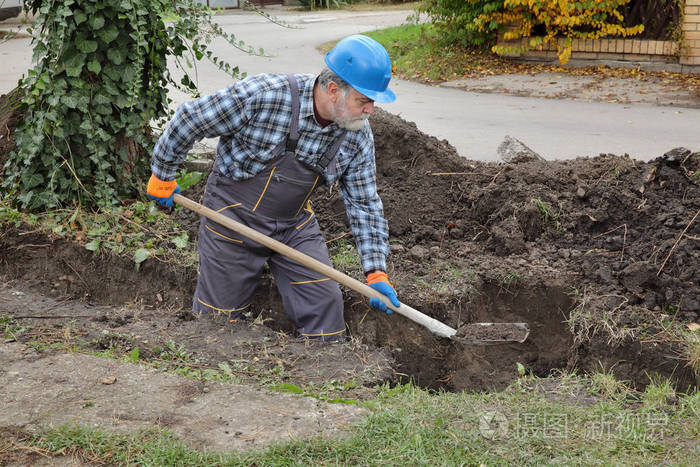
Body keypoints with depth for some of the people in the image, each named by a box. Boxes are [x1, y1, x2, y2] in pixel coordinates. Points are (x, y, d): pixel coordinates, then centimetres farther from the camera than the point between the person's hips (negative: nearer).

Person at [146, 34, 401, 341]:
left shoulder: (358, 135, -12)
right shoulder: (265, 95, -29)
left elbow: (364, 203, -4)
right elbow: (190, 120, -18)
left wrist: (376, 273, -12)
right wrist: (162, 176, -5)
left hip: (294, 224, 4)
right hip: (234, 218, -4)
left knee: (324, 303, -2)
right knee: (218, 316, 8)